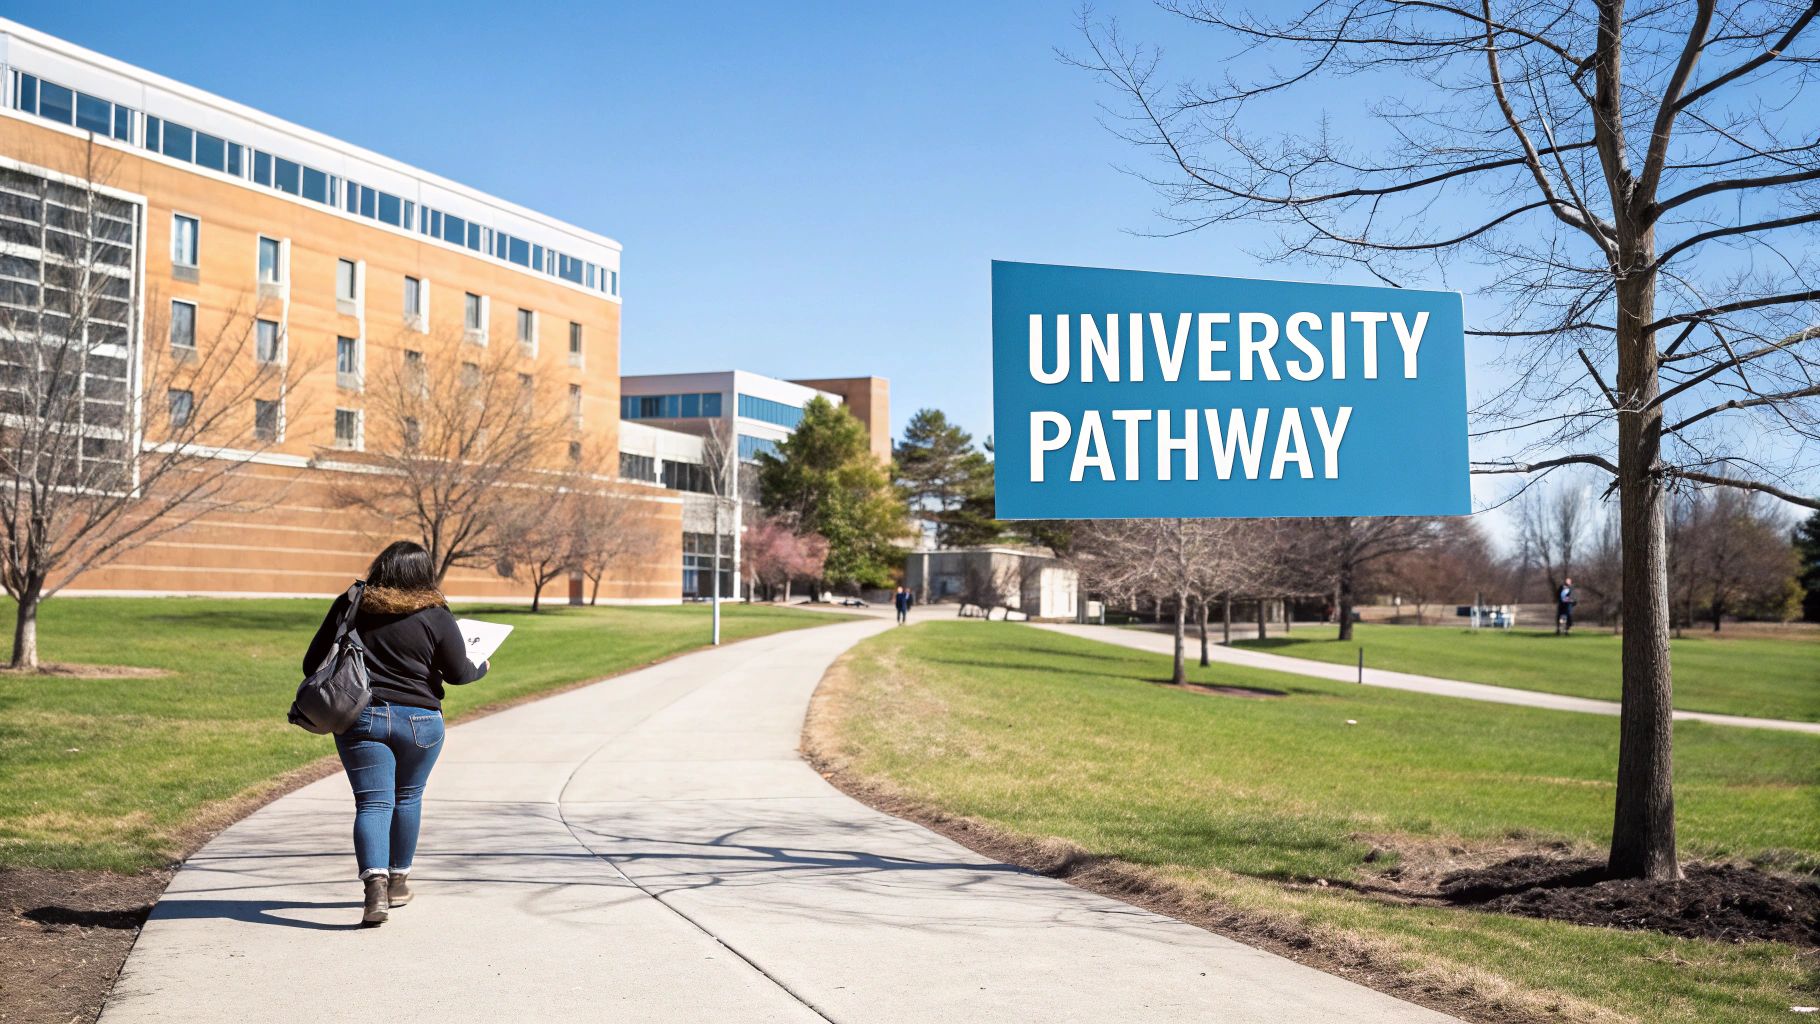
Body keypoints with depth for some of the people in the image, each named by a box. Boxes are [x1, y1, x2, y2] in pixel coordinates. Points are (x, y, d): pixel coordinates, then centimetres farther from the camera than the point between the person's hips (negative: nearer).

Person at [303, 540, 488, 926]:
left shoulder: (349, 606, 2)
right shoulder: (435, 615, -5)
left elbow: (313, 664, 6)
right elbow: (458, 672, -4)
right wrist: (481, 667, 18)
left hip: (361, 717, 0)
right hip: (419, 720, 0)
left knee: (372, 803, -1)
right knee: (407, 798, 18)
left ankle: (375, 882, -21)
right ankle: (398, 881, 29)